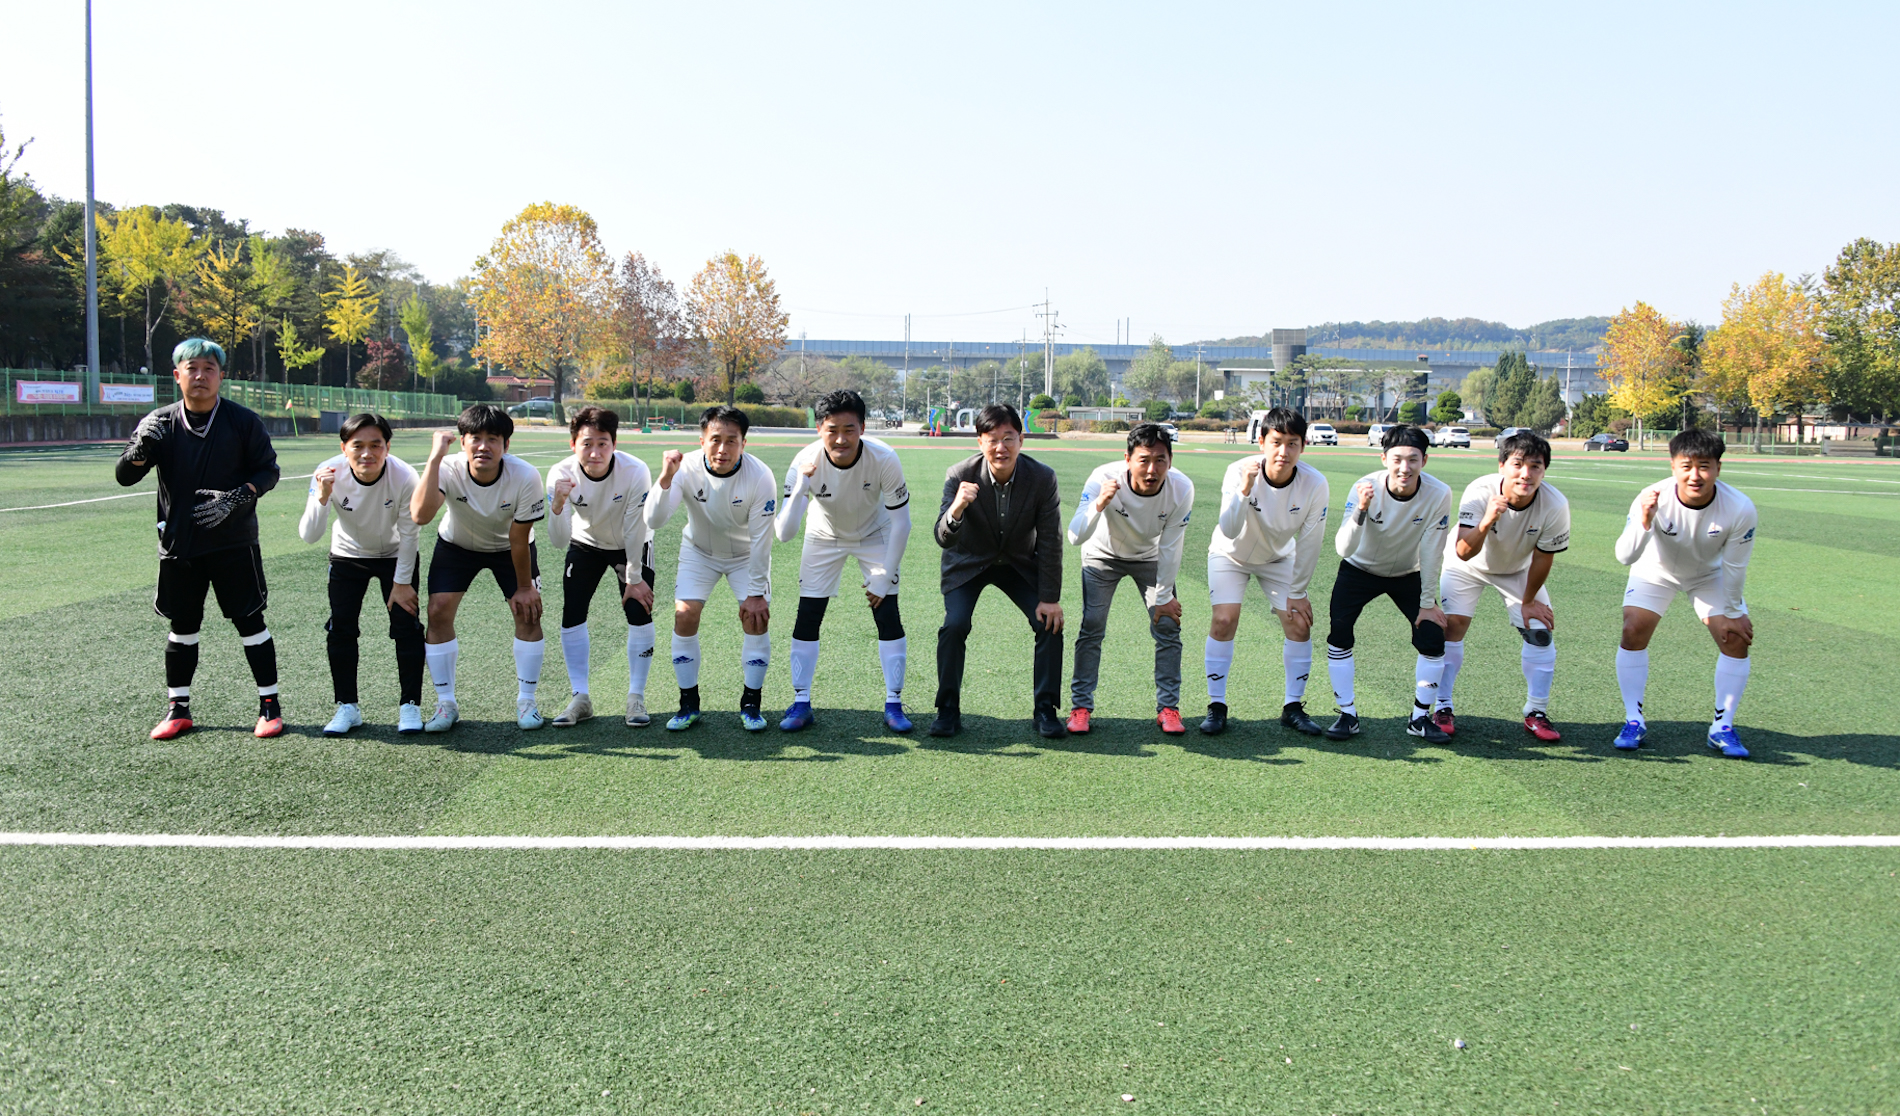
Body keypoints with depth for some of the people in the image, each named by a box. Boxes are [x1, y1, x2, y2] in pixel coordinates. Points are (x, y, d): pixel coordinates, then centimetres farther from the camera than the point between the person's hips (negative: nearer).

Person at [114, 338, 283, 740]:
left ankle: (269, 704, 9)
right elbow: (124, 476, 0)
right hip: (178, 544, 3)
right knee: (182, 625, 10)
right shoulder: (160, 423, 3)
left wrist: (236, 498, -17)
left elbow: (268, 471, 0)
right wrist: (141, 446, -21)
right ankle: (178, 708, 22)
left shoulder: (244, 421, -3)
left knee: (249, 620, -1)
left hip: (234, 541, -2)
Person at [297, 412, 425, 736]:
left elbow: (408, 534, -17)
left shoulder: (404, 477, -31)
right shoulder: (330, 474, -28)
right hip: (348, 557, 1)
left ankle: (410, 706, 6)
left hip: (396, 556, -1)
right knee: (340, 629, -4)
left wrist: (402, 582, -11)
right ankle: (347, 708, 9)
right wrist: (322, 498, -45)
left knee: (407, 628, -7)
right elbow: (308, 536, -30)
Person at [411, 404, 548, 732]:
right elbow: (421, 515, -50)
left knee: (528, 613, -11)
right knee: (438, 612, -12)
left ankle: (526, 701, 5)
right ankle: (446, 704, 2)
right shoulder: (449, 470, -32)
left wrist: (524, 587, -12)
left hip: (509, 547, 0)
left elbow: (518, 539, -21)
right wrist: (435, 457, -50)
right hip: (457, 544, 0)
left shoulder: (525, 477, -32)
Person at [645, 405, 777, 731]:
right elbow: (654, 521, -33)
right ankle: (688, 704, 4)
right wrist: (665, 480, -49)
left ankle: (750, 704, 3)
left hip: (746, 554, -1)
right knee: (685, 616, -11)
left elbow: (761, 539, -21)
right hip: (699, 550, 1)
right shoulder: (686, 469, -27)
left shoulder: (759, 477, -29)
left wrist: (755, 592, -17)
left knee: (757, 617, -14)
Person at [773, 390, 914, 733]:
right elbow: (783, 534, -35)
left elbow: (901, 522, -19)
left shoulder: (884, 460, -32)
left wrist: (883, 578, -17)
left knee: (888, 617, -9)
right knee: (807, 618, -4)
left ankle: (894, 705, 3)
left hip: (875, 536, -1)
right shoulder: (805, 463, -31)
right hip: (824, 538, 1)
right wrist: (800, 488, -49)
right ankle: (801, 704, 9)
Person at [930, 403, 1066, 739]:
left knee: (1050, 623, -13)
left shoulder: (1043, 478, -23)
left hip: (1020, 563, 1)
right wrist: (956, 508, -52)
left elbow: (1050, 542, -14)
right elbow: (943, 540, -30)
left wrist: (1050, 598, -13)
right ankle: (948, 710, -4)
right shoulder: (959, 475, -25)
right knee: (954, 625, -21)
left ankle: (1046, 710, 2)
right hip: (968, 562, -1)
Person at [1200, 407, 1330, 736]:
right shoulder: (1239, 472, -31)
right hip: (1231, 554, -2)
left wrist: (1297, 591, -9)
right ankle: (1216, 706, -4)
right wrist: (1245, 489, -52)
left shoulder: (1316, 485, -26)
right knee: (1224, 619, -16)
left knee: (1299, 622, -8)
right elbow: (1229, 531, -40)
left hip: (1279, 558, 2)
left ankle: (1293, 707, 8)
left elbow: (1309, 544, -15)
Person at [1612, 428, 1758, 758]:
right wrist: (1644, 523, -56)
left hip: (1710, 575, 1)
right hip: (1656, 572, -1)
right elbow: (1625, 556, -39)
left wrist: (1732, 613, -6)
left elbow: (1734, 567, -16)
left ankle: (1722, 727, 6)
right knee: (1633, 631, -16)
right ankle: (1634, 721, -2)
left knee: (1737, 639, -10)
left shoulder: (1740, 509, -31)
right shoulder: (1653, 499, -35)